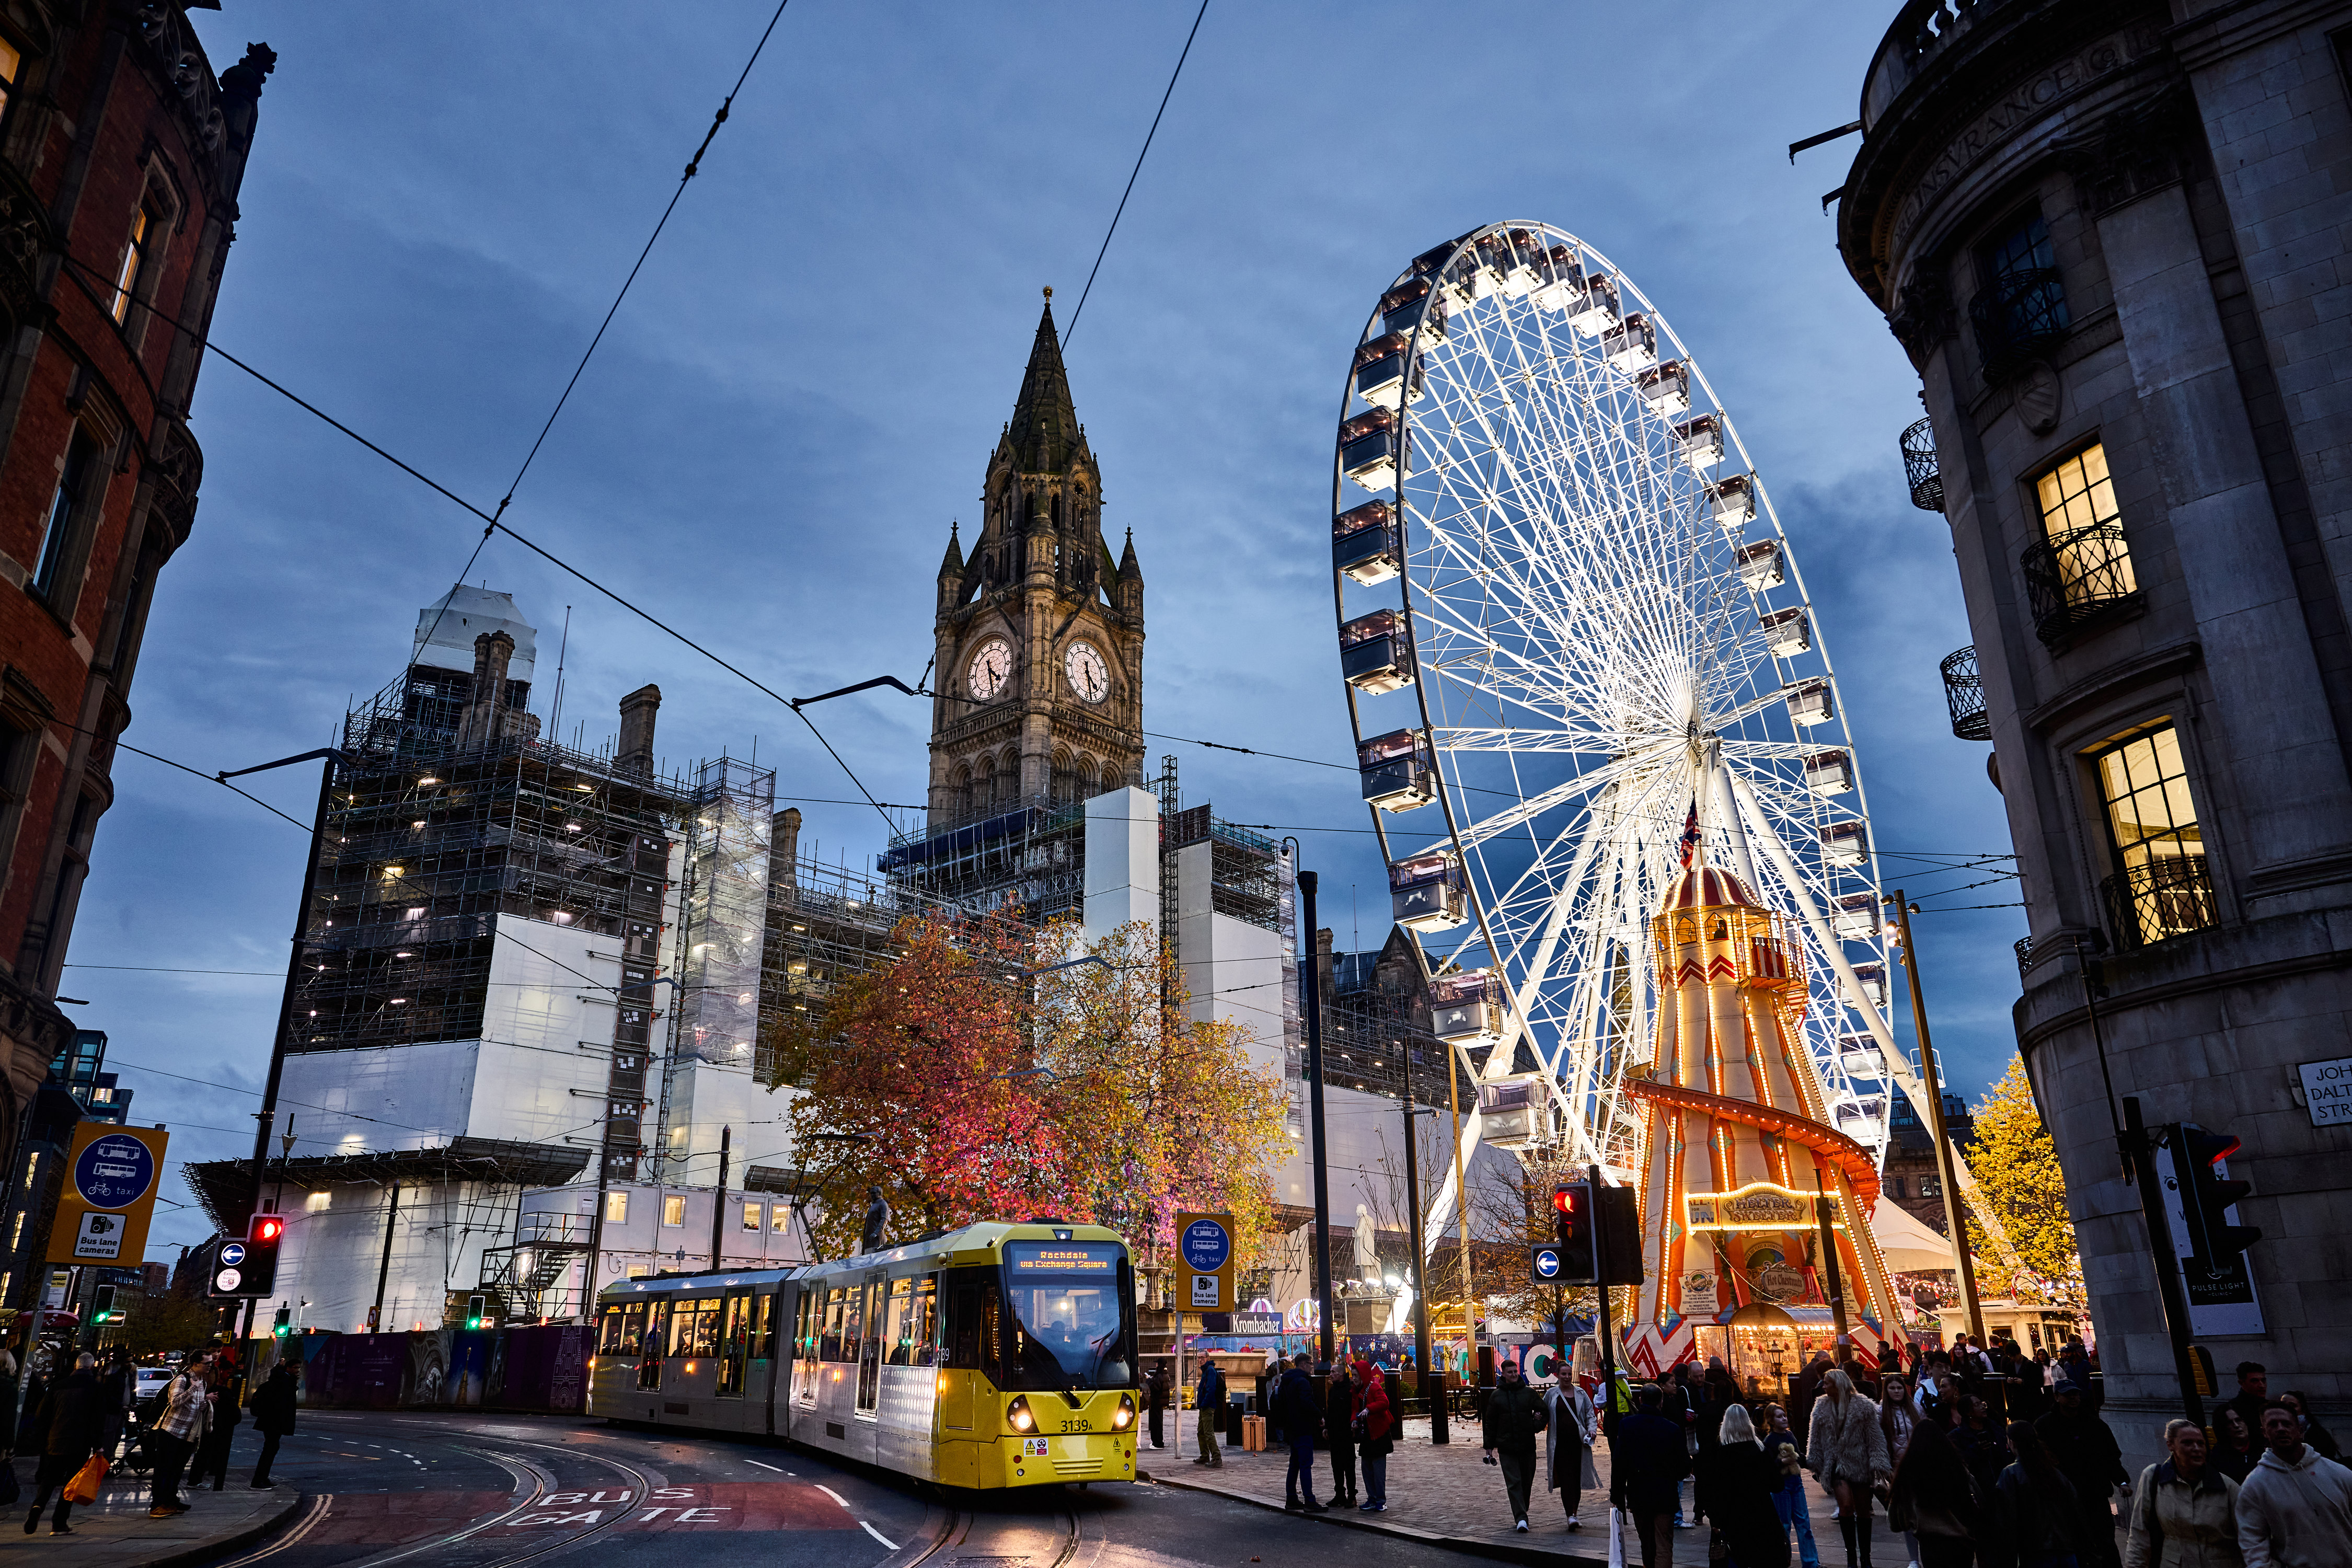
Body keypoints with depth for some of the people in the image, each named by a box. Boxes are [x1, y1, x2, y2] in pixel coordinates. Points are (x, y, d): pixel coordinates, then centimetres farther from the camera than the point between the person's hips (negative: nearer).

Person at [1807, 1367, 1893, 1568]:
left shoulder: (1863, 1407, -6)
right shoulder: (1821, 1408, 3)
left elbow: (1875, 1438, -6)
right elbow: (1817, 1439, 9)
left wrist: (1881, 1465, -12)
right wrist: (1814, 1463, 9)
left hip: (1859, 1465, -1)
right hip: (1836, 1465, 1)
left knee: (1863, 1511, 7)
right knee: (1846, 1505, -15)